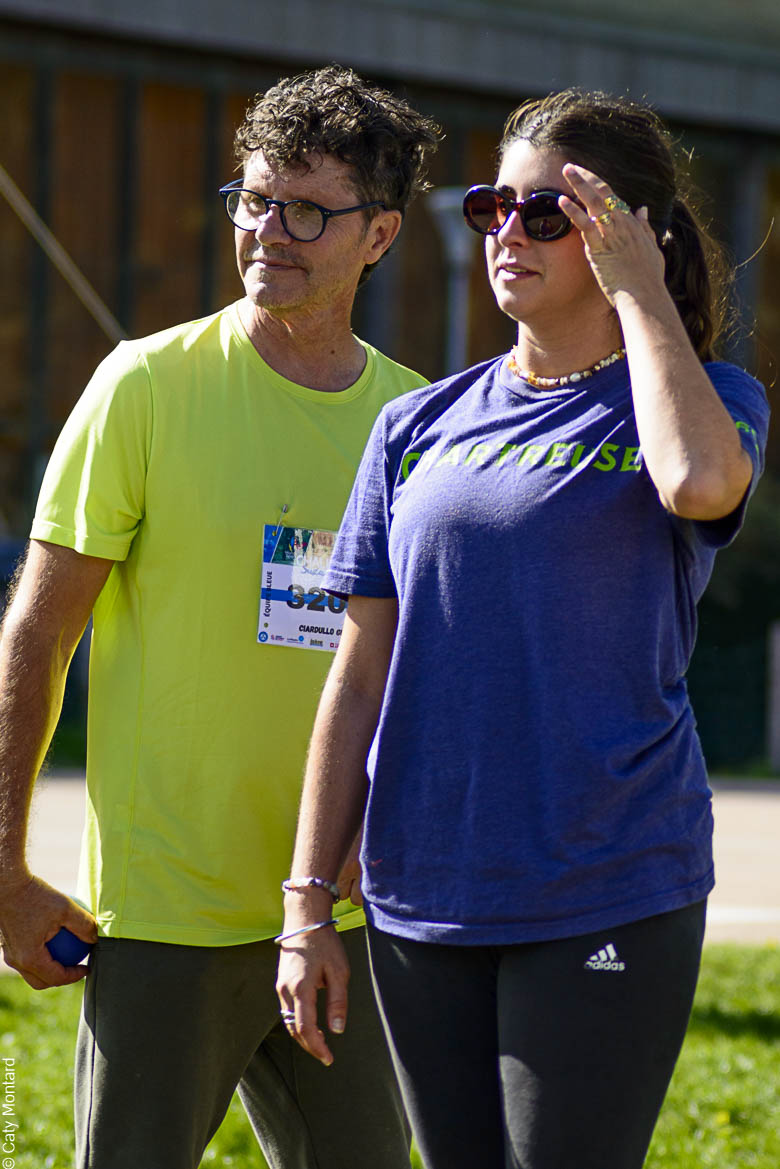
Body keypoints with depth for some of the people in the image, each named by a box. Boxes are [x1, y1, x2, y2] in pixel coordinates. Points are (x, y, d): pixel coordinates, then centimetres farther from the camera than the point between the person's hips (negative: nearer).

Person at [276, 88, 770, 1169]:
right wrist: (308, 909, 8)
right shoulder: (419, 427, 11)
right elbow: (360, 679, 12)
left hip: (606, 904, -4)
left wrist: (636, 289, -13)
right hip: (424, 904, 4)